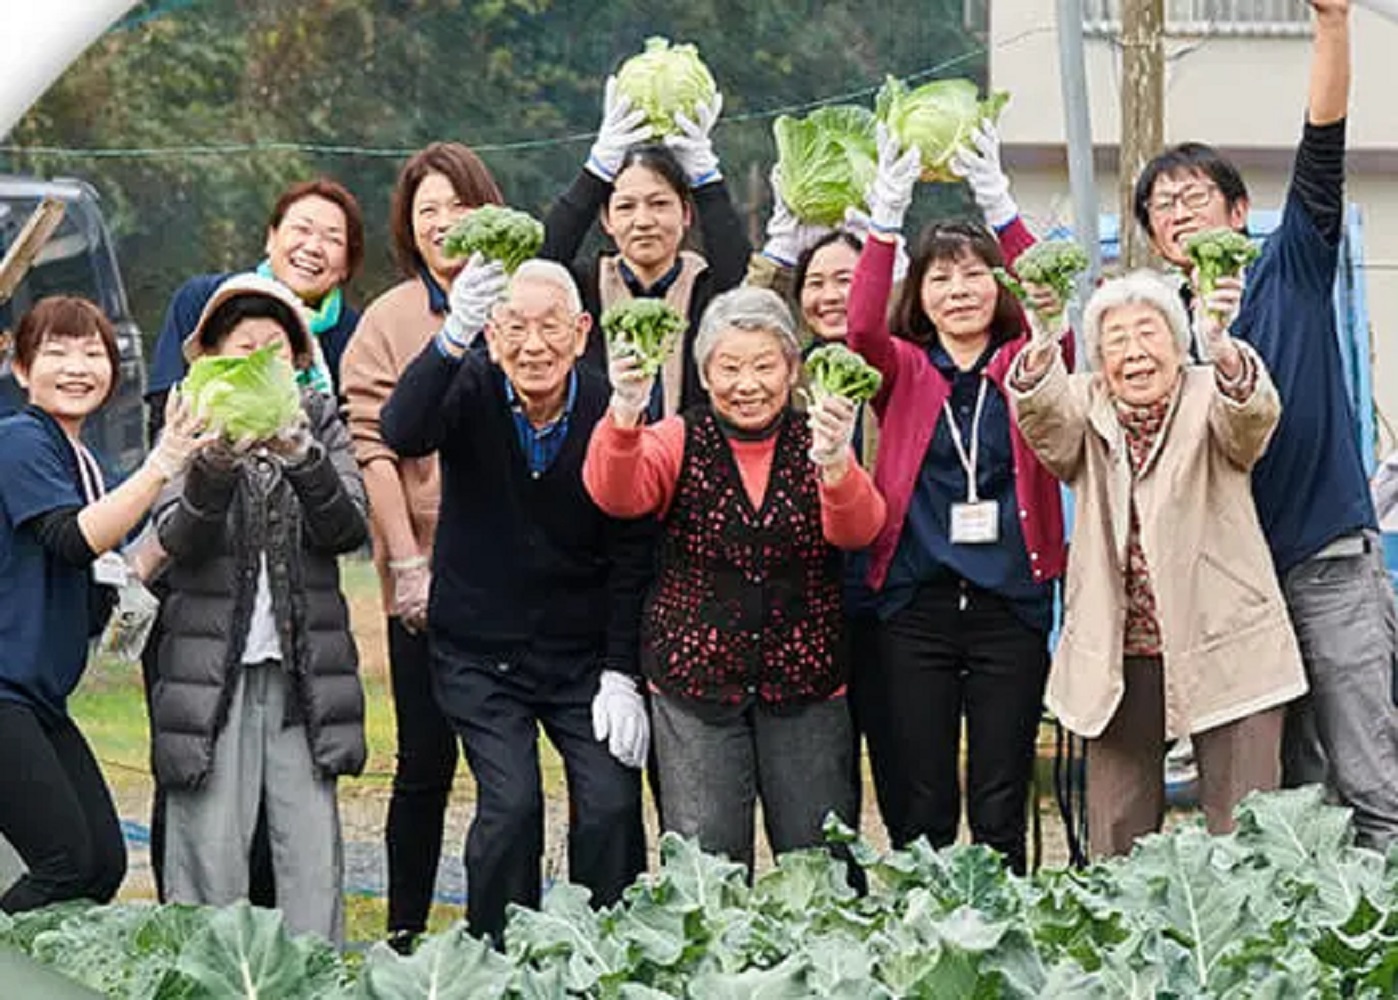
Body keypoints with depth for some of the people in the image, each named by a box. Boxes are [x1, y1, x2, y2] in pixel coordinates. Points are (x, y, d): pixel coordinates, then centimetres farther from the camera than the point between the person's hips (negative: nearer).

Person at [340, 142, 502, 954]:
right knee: (426, 763, 2)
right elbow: (373, 447, -3)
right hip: (430, 581, -2)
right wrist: (408, 565, -10)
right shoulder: (389, 322, 2)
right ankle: (405, 932, 11)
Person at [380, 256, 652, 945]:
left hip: (581, 650, 1)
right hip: (479, 650, -1)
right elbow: (401, 434, -33)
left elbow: (630, 553, -1)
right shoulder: (471, 387, -10)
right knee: (510, 803, -15)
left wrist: (621, 674, -6)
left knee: (611, 805, -9)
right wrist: (453, 335, -48)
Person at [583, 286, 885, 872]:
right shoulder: (680, 442, 3)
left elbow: (858, 531, -15)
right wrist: (624, 417, -38)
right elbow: (616, 494, -17)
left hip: (806, 689, 1)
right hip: (694, 683, -1)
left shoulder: (815, 444, 4)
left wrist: (836, 465, -38)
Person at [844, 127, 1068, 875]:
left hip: (1011, 607, 0)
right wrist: (886, 218, -22)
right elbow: (862, 327, -12)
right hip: (916, 608, 0)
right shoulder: (903, 370, 8)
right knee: (918, 807, 1)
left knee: (1001, 808, 3)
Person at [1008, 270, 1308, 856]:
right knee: (1116, 841, 5)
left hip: (1224, 649, -2)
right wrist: (1042, 348, -37)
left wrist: (1221, 348, -42)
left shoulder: (1209, 399, 3)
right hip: (1117, 658, 2)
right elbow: (1043, 420, -14)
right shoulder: (1084, 409, 8)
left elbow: (1253, 416, -19)